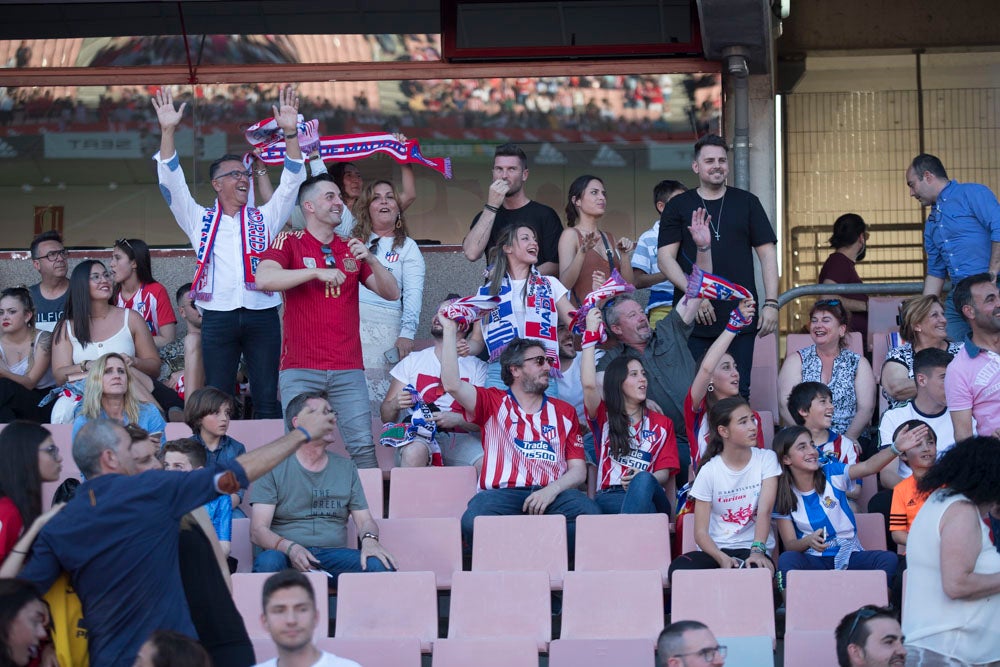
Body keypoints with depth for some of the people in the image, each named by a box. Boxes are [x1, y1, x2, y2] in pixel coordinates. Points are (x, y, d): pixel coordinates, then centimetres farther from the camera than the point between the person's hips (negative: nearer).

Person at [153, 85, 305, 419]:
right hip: (217, 318, -1)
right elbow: (171, 183, 4)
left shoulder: (264, 218, 15)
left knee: (267, 400, 1)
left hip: (262, 316, 1)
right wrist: (167, 131, -8)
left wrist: (290, 133, -6)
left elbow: (291, 182, 7)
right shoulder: (200, 220, 12)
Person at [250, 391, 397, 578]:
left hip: (334, 553, 3)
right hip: (289, 555, -3)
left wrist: (370, 540, -11)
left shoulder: (346, 468, 19)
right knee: (268, 562, -40)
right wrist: (290, 548, -25)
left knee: (380, 565, -28)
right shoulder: (274, 468, 5)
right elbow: (258, 531, -4)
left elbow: (365, 521, 16)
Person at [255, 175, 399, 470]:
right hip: (300, 369, -3)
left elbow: (392, 293, 10)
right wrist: (317, 272, -19)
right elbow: (264, 279, -14)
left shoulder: (351, 249, 16)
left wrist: (370, 260, -7)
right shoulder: (290, 242, 4)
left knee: (363, 447, -7)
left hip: (348, 370, 3)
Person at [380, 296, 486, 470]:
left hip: (461, 439, 0)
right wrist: (395, 404, -12)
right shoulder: (413, 361, 16)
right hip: (420, 437, 1)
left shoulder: (477, 366, 12)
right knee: (414, 452, -37)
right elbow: (386, 417, 12)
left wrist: (457, 419, -18)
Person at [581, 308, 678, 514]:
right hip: (608, 499, -1)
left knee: (643, 481, -38)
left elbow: (664, 472, 11)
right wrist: (591, 334, -1)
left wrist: (642, 481, -14)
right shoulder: (603, 416, 17)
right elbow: (589, 384, -4)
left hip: (651, 493, 1)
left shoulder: (662, 424, 22)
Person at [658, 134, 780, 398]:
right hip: (693, 321, -1)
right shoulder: (678, 206, 8)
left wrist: (771, 303, -2)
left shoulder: (747, 203, 11)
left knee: (738, 393, 2)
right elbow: (665, 258, 1)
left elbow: (767, 255, 9)